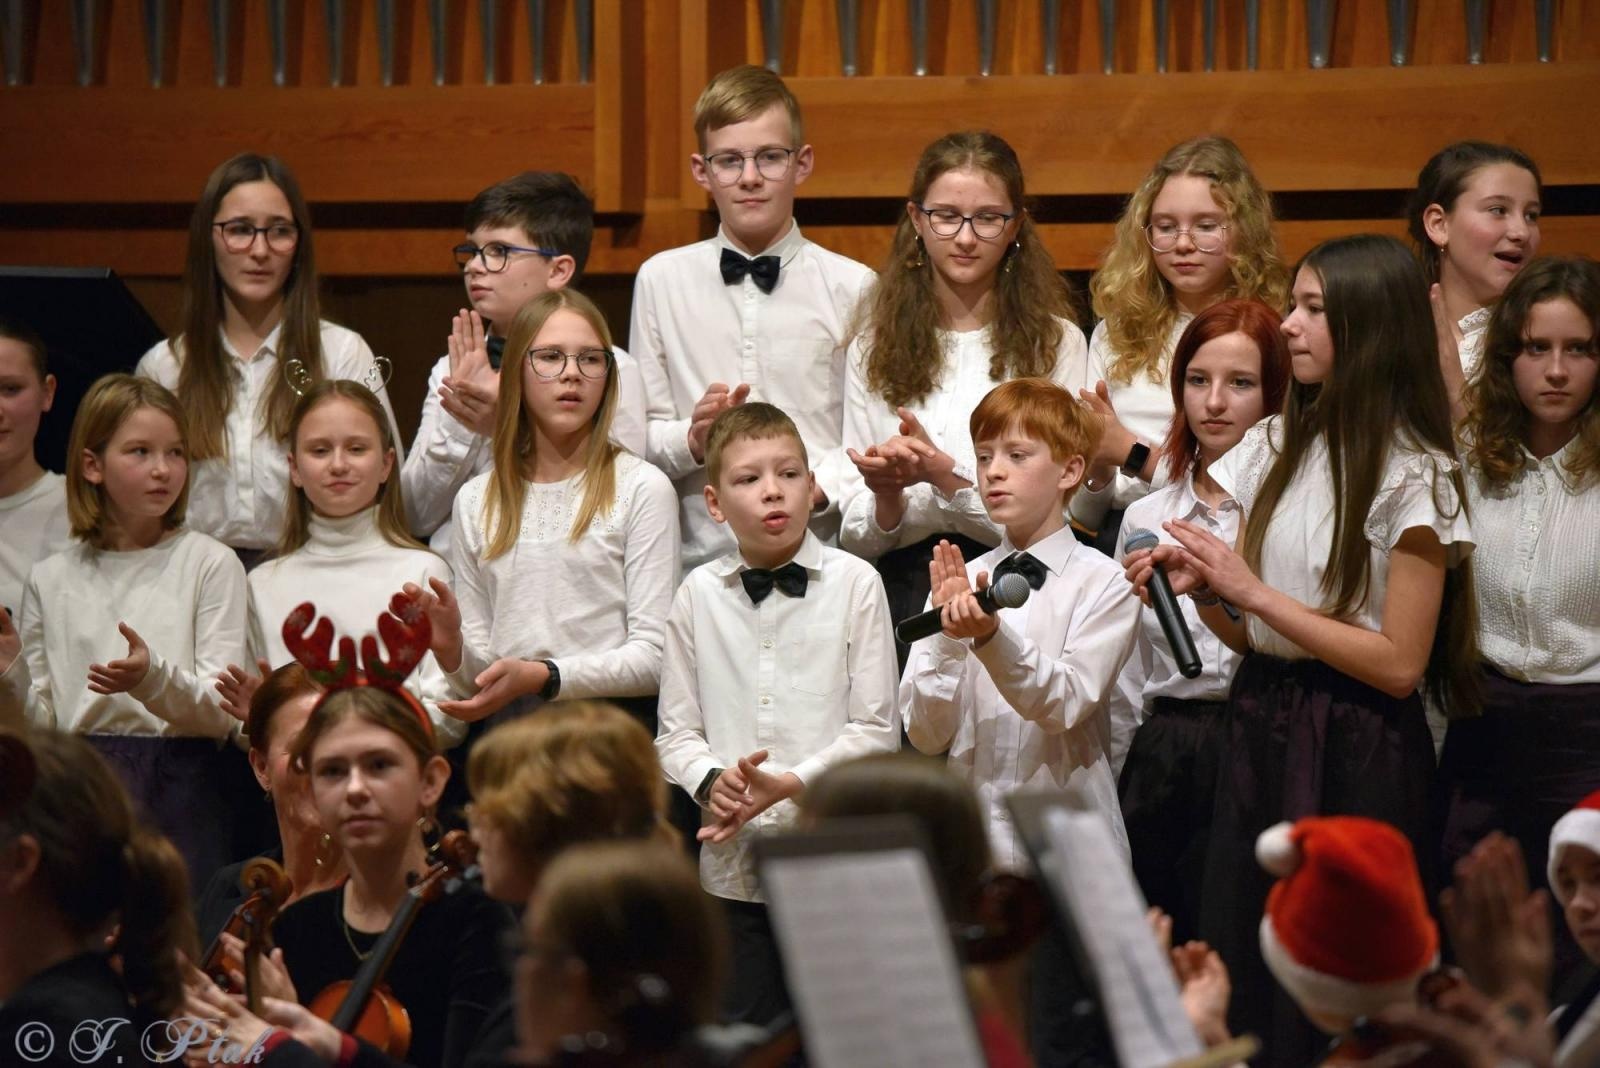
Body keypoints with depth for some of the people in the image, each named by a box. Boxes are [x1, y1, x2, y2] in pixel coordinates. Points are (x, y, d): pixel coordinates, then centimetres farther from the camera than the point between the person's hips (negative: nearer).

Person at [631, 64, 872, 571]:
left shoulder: (852, 287, 5)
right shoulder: (660, 280, 11)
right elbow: (639, 435, 11)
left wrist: (816, 489, -16)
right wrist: (693, 440, -8)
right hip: (701, 558, 1)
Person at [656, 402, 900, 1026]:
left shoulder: (854, 583, -3)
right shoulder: (700, 594, 4)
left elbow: (876, 729, -4)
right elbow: (675, 732, 7)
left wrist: (790, 782, -15)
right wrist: (711, 781, -13)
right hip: (734, 864, 2)